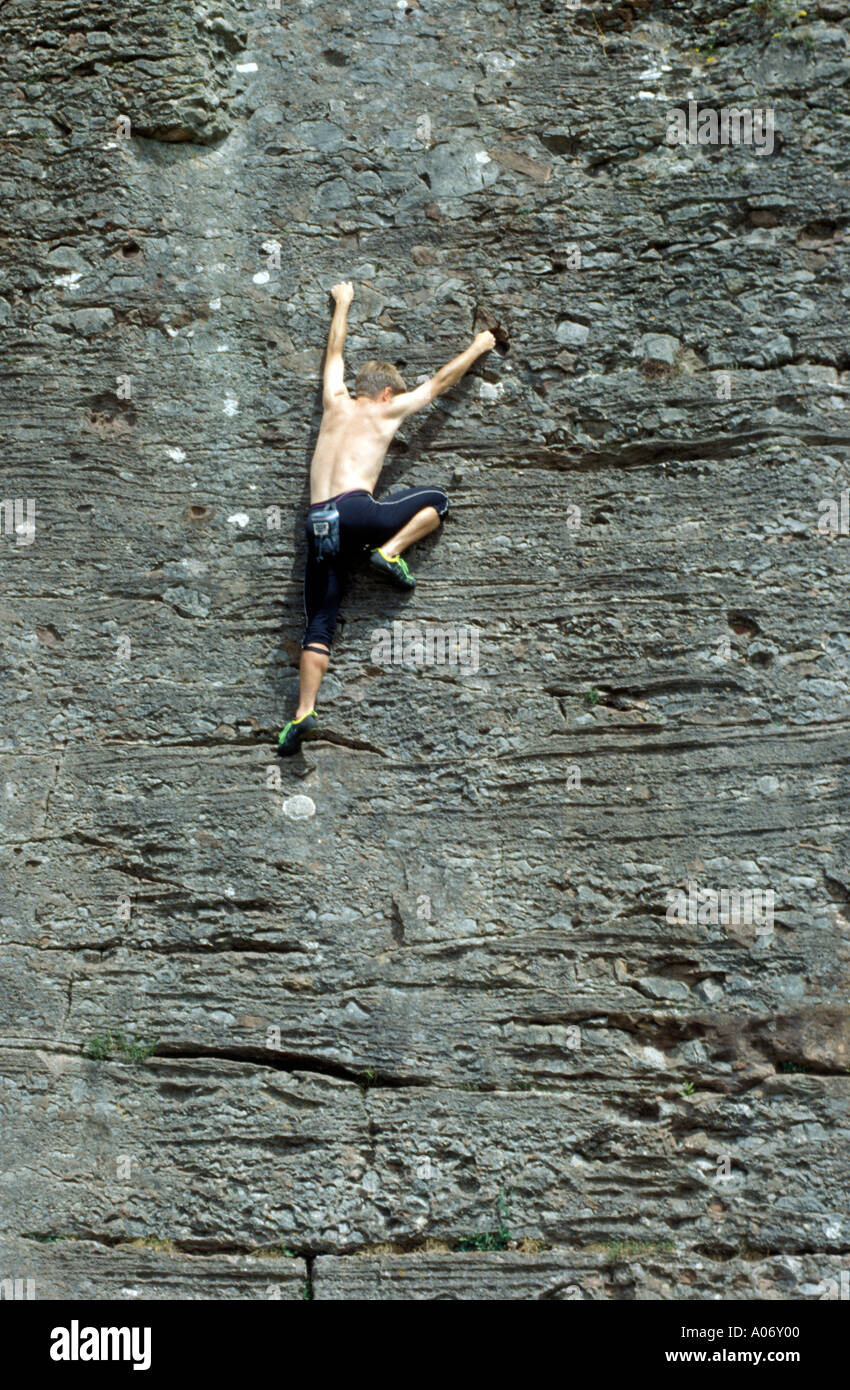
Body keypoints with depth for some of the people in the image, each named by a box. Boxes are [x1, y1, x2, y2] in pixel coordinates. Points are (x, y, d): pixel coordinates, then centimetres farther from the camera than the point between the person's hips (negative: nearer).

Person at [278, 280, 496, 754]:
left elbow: (335, 352, 38)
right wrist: (478, 348, 37)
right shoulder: (387, 410, 12)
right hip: (355, 510, -5)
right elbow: (441, 380, 22)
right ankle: (390, 551, -3)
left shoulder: (335, 403, 21)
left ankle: (304, 712, -10)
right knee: (437, 499, 15)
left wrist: (343, 303, 53)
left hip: (318, 524, 5)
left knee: (319, 625, 3)